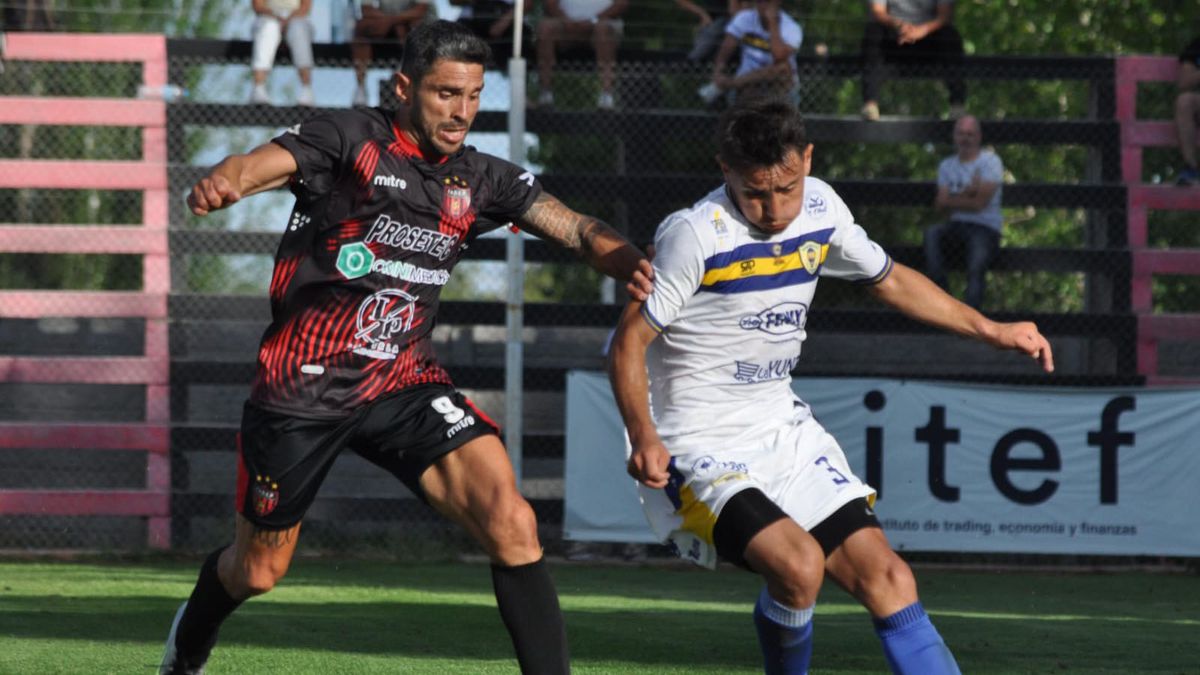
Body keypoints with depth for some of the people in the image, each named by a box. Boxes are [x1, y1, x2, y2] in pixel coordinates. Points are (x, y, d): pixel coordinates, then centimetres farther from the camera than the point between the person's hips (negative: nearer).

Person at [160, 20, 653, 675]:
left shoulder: (480, 181, 4)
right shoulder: (350, 138, -9)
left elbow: (576, 228, -4)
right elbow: (257, 165, -23)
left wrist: (626, 262, -27)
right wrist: (218, 184, -48)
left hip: (404, 385, 3)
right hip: (301, 388, -3)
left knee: (510, 521, -21)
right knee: (256, 571, 14)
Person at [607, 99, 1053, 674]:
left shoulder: (820, 208, 1)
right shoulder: (695, 236, -19)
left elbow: (889, 279, 20)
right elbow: (630, 340, -13)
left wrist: (990, 331, 20)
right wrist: (644, 438, -28)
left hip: (784, 432, 7)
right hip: (699, 449, -7)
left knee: (885, 577, -3)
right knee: (799, 564, -28)